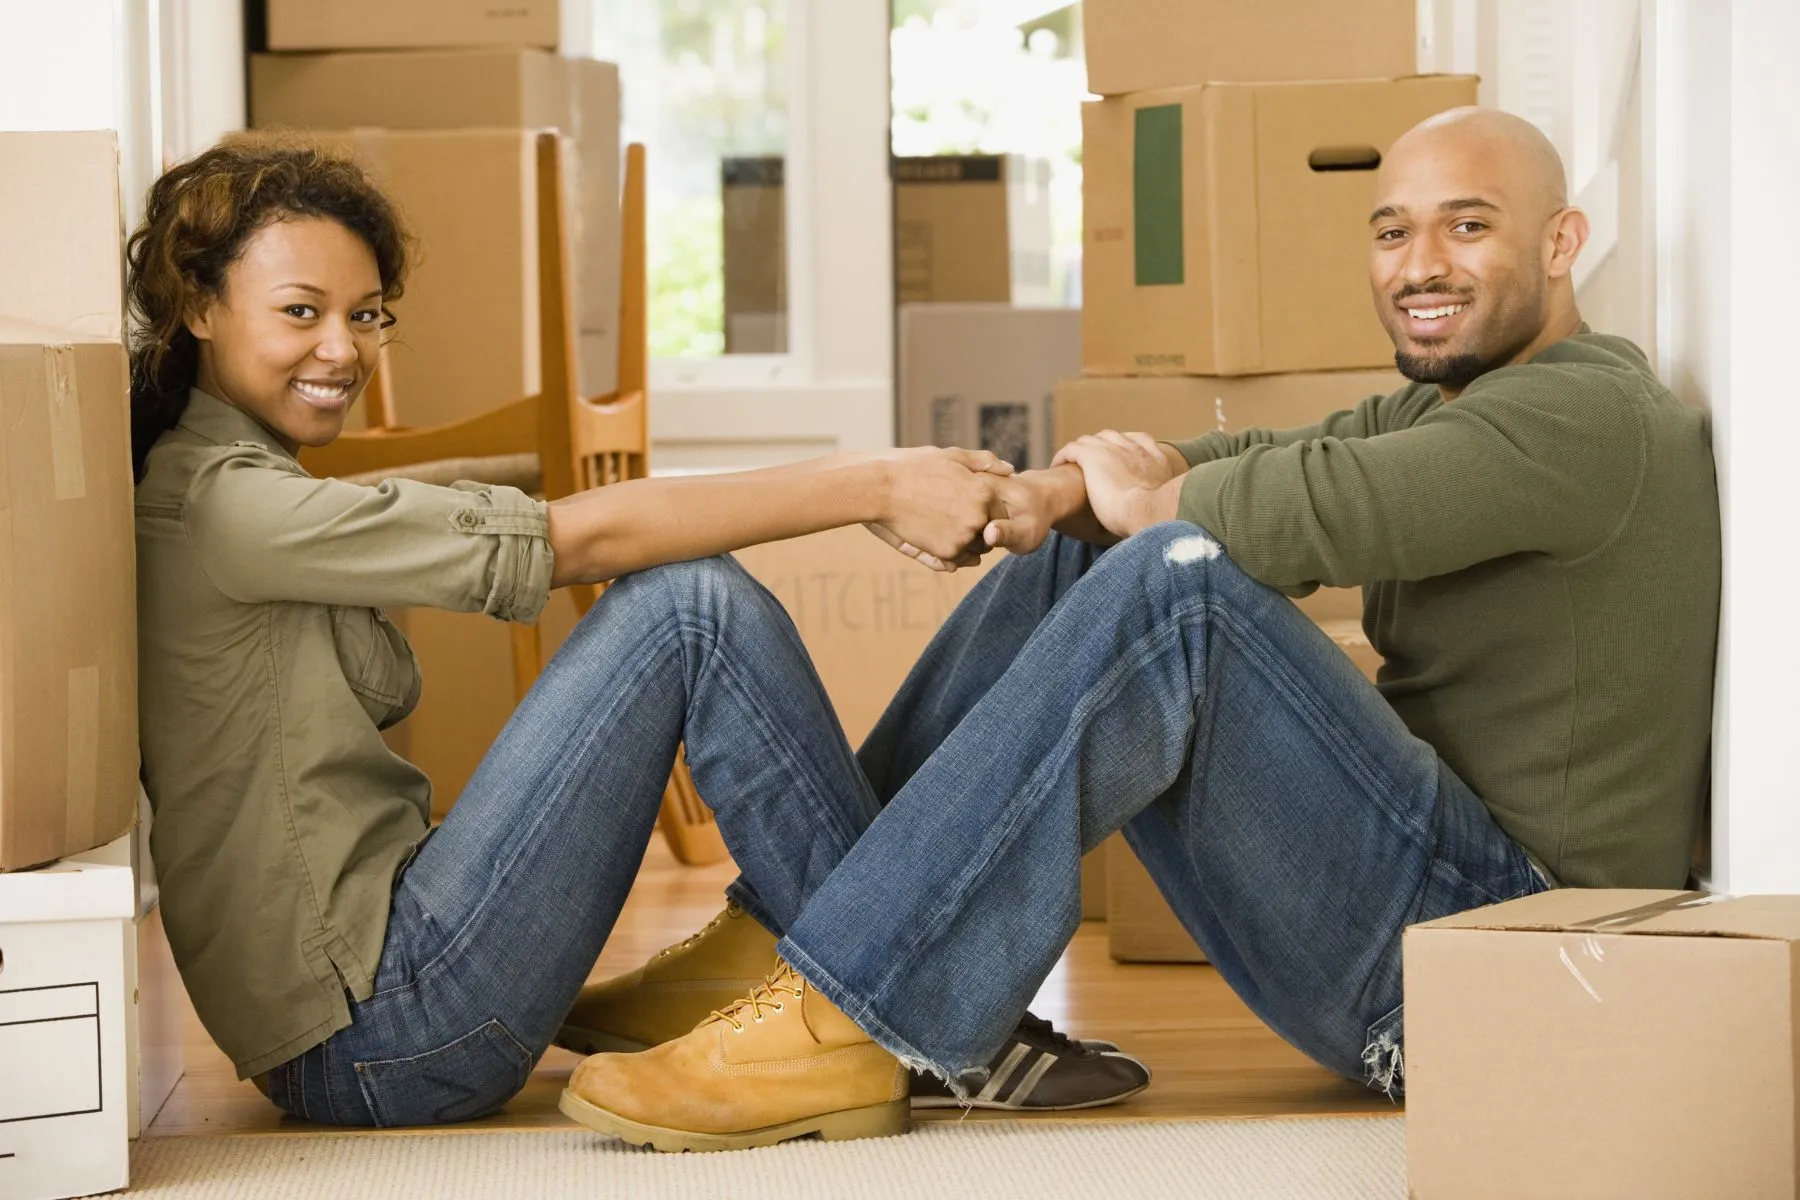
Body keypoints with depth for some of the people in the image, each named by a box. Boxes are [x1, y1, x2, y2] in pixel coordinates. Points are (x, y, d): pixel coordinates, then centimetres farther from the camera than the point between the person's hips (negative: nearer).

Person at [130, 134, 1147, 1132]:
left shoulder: (258, 492, 18)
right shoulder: (217, 504, -14)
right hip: (369, 1041, -10)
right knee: (693, 608, -15)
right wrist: (875, 488, -15)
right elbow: (572, 538, -16)